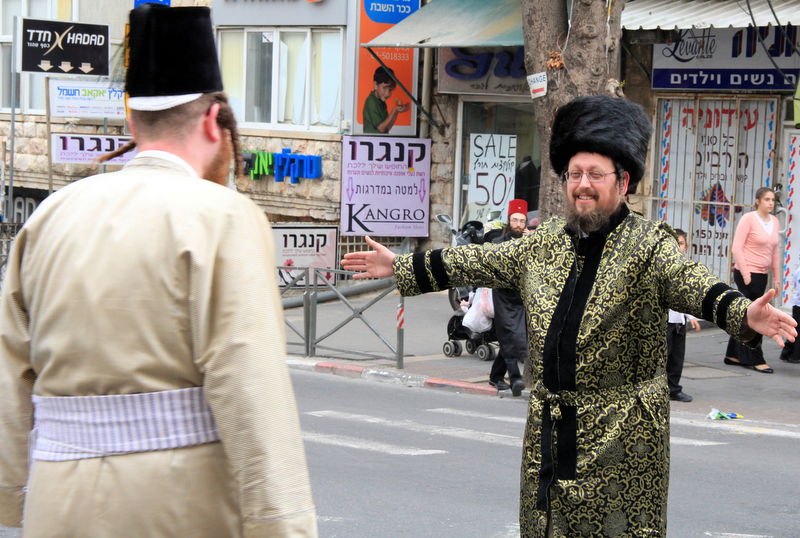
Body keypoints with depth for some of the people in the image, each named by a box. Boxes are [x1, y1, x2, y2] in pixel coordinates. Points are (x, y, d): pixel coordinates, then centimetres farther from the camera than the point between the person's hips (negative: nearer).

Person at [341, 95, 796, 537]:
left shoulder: (648, 245, -7)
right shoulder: (545, 242, 11)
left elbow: (692, 282, -24)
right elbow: (476, 263, 20)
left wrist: (744, 314, -44)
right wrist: (400, 266, 21)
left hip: (621, 434, -6)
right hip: (549, 428, 6)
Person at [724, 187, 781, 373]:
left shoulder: (774, 221, 11)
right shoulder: (748, 219, -9)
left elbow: (774, 252, 17)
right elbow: (737, 248, -13)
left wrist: (777, 277, 15)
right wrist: (745, 273, -18)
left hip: (761, 275, 7)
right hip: (746, 274, -7)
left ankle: (733, 356, 20)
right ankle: (756, 360, -3)